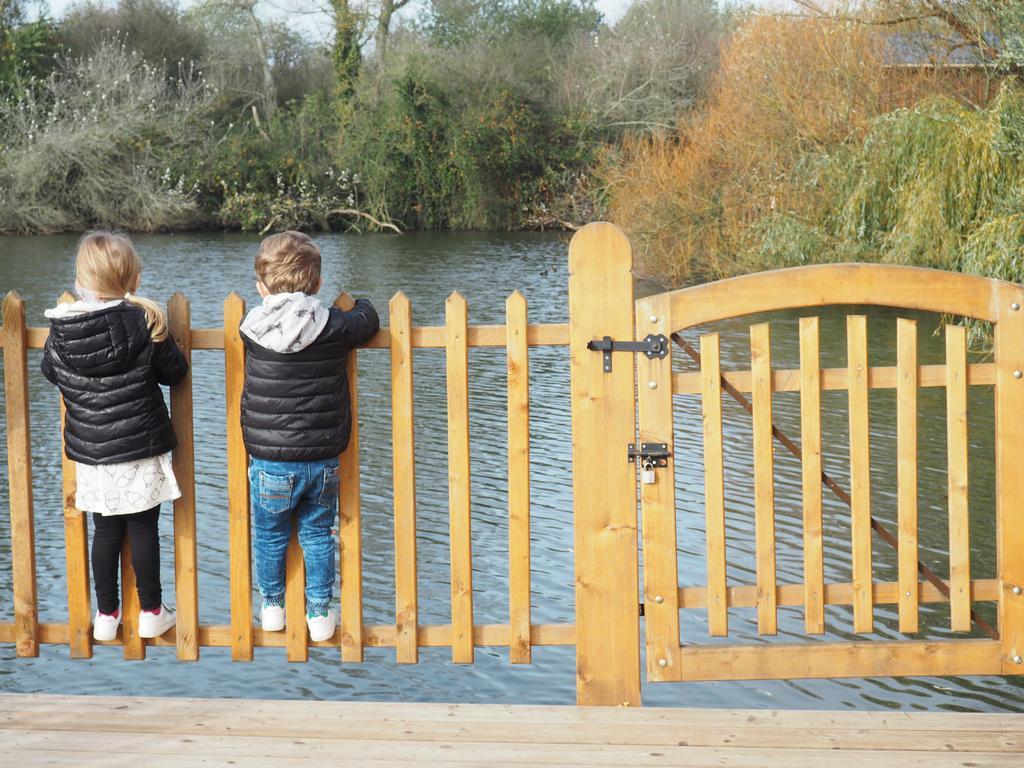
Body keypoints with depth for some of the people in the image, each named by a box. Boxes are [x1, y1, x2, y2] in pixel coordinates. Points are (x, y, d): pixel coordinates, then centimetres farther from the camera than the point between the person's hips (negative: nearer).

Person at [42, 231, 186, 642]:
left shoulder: (60, 330, -7)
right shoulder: (144, 322, -15)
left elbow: (50, 371, 11)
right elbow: (175, 371, -3)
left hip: (91, 454, 3)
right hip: (140, 452, -2)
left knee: (106, 532, 14)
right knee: (144, 530, 10)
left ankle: (106, 615, 22)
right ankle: (151, 612, 19)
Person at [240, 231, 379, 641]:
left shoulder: (253, 330, -8)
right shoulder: (334, 327, -7)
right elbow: (368, 319, 12)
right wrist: (356, 304, 33)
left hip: (270, 463, -1)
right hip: (323, 461, 1)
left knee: (270, 536, 18)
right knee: (317, 535, 17)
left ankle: (272, 607, 33)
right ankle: (320, 614, 22)